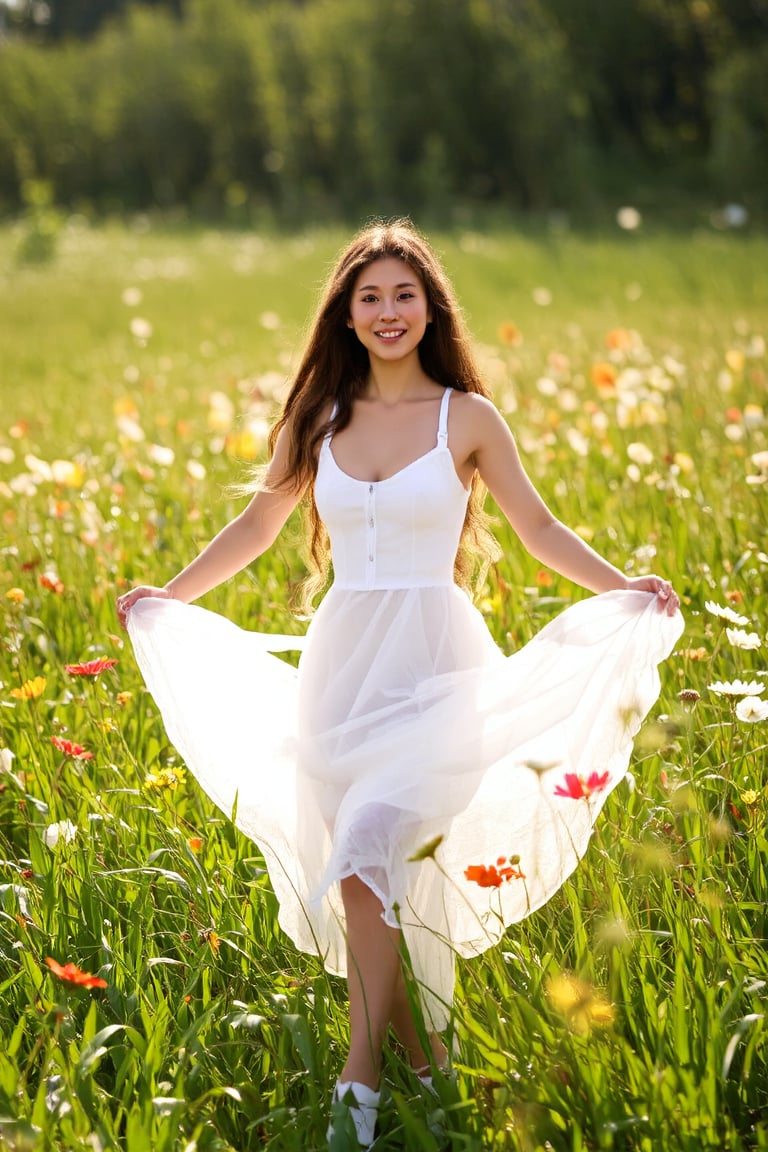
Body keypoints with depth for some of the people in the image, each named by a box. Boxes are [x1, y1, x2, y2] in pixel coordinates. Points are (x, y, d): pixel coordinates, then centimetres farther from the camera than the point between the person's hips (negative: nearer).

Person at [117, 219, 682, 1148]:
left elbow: (538, 527, 6)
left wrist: (616, 586, -8)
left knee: (366, 863, -19)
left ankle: (360, 1076, -12)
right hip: (340, 661, 4)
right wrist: (168, 598, 17)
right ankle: (426, 1057, 16)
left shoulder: (467, 417, 1)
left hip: (431, 663, -4)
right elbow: (258, 524, 20)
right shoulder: (321, 419, 9)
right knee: (383, 874, 2)